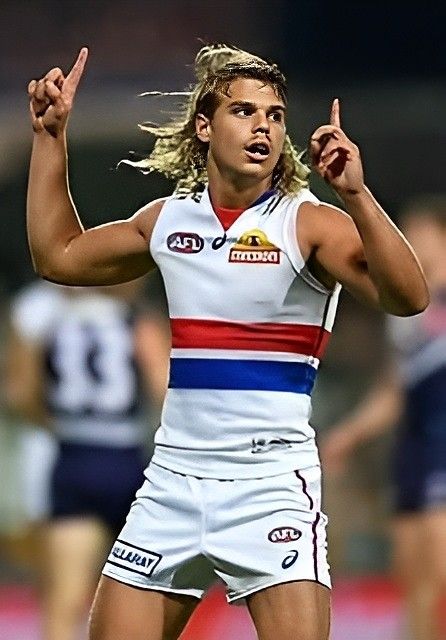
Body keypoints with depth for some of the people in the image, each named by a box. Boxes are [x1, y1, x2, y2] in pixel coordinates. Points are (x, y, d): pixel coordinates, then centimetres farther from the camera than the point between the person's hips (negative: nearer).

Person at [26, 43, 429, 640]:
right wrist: (50, 136, 20)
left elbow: (407, 297, -22)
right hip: (173, 474, 5)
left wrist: (356, 195, -34)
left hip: (271, 480, -5)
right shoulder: (168, 219, 9)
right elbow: (58, 254, 25)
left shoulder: (307, 222, -7)